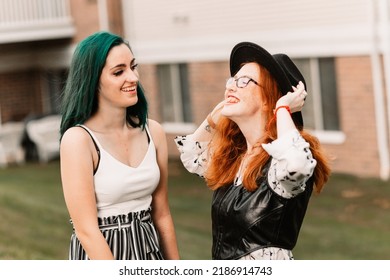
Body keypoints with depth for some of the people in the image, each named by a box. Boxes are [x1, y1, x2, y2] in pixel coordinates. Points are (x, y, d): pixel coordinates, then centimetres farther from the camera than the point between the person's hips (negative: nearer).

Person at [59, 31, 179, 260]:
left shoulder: (153, 131, -1)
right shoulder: (78, 139, -18)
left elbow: (161, 215, 5)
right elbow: (87, 231, -20)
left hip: (149, 251, 5)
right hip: (98, 255, -5)